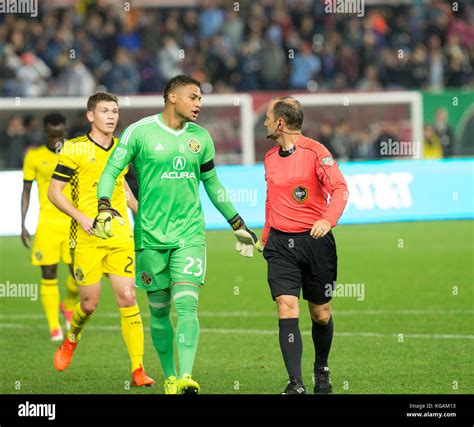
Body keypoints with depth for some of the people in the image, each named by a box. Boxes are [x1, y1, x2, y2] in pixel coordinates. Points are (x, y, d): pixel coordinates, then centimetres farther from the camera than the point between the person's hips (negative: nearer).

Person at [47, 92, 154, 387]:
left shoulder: (122, 149, 10)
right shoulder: (74, 149, -5)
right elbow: (54, 191, -4)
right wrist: (81, 217, -16)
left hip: (120, 236, 3)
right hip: (87, 238, -3)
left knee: (128, 298, -7)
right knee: (89, 302, 1)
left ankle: (138, 370, -7)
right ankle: (71, 340, 35)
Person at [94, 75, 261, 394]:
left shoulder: (201, 138, 9)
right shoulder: (140, 132, -3)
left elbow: (212, 184, 21)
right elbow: (111, 171, 0)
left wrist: (238, 226, 24)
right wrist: (104, 208, -18)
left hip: (190, 234, 1)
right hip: (151, 235, -1)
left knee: (186, 304, -14)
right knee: (159, 311, 5)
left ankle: (187, 378, -22)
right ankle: (170, 378, 18)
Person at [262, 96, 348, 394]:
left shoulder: (315, 151, -9)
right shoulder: (270, 158, 11)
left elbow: (340, 188, -18)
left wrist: (328, 219, -35)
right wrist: (266, 238, 25)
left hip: (315, 240, -4)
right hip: (281, 244, 4)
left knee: (320, 314, 8)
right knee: (287, 310, -13)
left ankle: (322, 370, 35)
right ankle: (296, 385, -18)